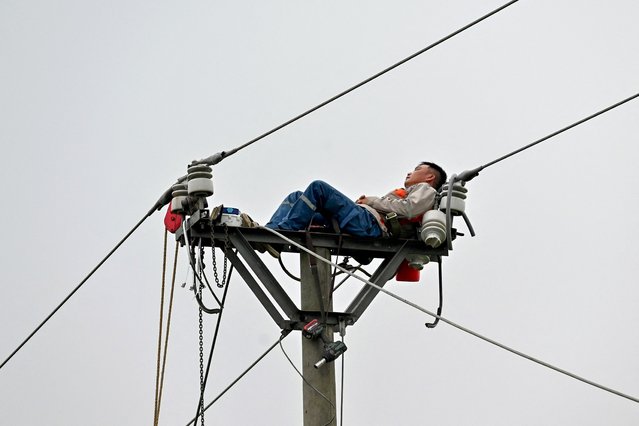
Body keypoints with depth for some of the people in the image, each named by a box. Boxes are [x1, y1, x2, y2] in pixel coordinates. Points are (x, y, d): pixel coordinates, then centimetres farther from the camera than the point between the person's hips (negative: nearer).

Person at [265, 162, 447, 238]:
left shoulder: (426, 190, 16)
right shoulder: (407, 193, 43)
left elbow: (407, 208, -6)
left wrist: (372, 201, 1)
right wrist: (367, 201, 12)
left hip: (370, 223, -10)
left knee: (318, 187, -25)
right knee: (296, 197, 4)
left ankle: (284, 230, -34)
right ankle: (271, 229, -22)